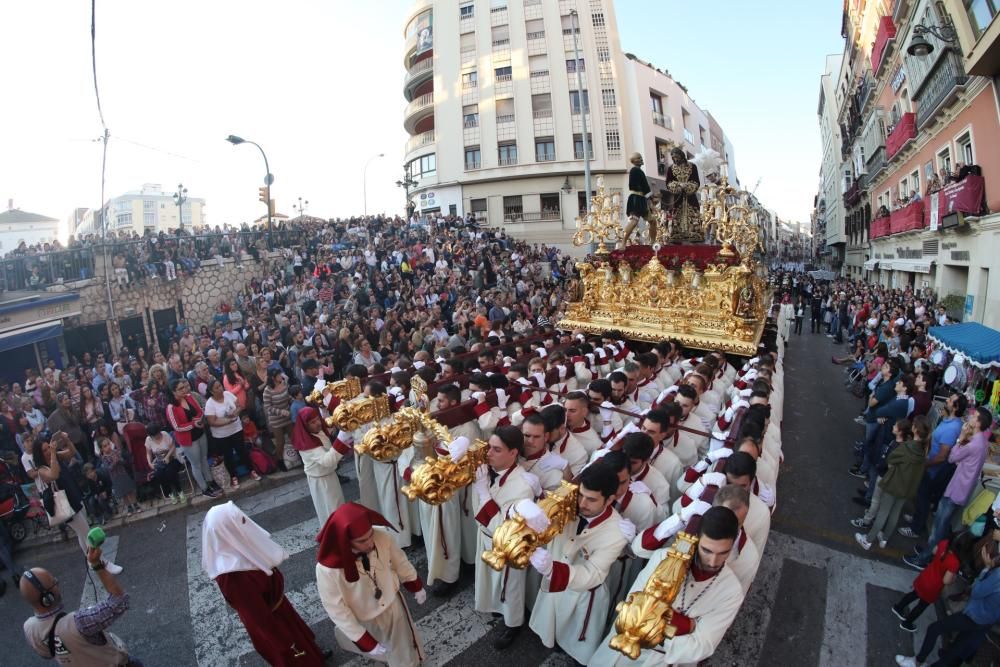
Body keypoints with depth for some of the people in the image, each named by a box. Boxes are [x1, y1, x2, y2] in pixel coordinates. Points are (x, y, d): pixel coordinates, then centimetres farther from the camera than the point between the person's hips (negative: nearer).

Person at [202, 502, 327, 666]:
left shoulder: (235, 546, -17)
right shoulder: (233, 577, -40)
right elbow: (260, 618, -27)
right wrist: (287, 645, -14)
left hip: (276, 604, 7)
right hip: (268, 624, -7)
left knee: (299, 632, 33)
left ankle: (314, 654, 58)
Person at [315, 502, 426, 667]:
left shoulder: (382, 537, -30)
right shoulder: (327, 568, -37)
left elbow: (400, 563, -9)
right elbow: (337, 610, -22)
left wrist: (417, 587, 7)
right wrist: (366, 643, -18)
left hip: (392, 605, 3)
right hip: (363, 621, -3)